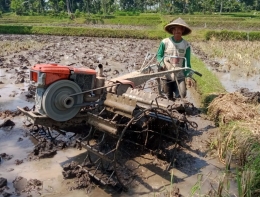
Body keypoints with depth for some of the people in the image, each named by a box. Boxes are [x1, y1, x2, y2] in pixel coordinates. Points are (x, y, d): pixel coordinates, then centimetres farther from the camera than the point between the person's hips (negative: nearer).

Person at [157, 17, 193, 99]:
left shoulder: (186, 45, -2)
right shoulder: (165, 42, -6)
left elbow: (187, 63, 2)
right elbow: (158, 56, 2)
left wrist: (188, 76, -9)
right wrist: (162, 63, -19)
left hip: (179, 76, 1)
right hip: (166, 75, -1)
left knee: (182, 95, -15)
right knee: (169, 97, 7)